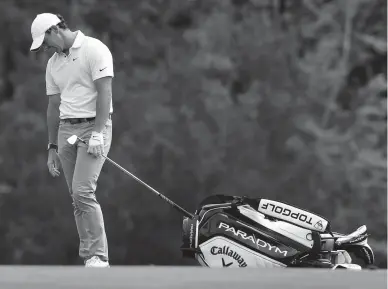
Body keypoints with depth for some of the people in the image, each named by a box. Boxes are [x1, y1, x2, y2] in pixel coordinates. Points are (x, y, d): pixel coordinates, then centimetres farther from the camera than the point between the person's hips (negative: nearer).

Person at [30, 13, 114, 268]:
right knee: (78, 197, 4)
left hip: (93, 125, -7)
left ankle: (99, 256, -13)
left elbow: (104, 92, -14)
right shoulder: (54, 63, 15)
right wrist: (53, 147, 15)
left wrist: (98, 133, -21)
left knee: (83, 191, -17)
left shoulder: (94, 49, -8)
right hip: (66, 130, 7)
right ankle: (88, 258, 6)